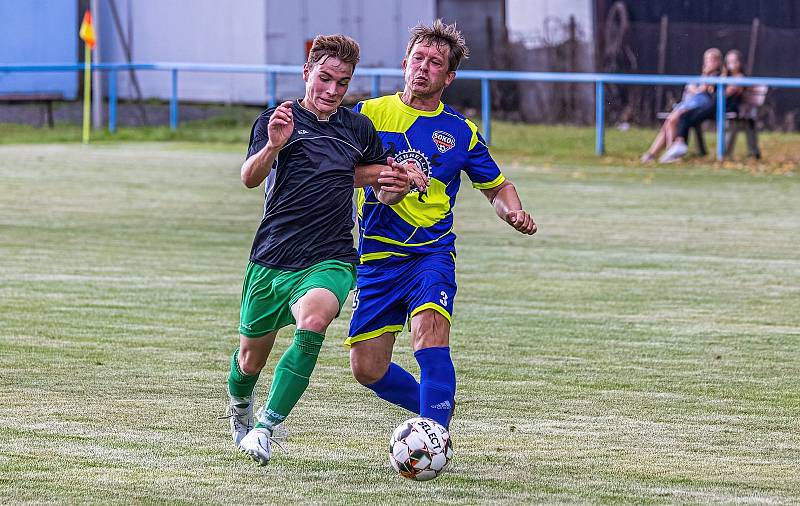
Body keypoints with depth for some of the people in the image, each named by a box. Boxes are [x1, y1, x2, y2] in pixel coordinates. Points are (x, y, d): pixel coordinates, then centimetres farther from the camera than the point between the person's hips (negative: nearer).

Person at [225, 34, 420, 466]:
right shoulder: (279, 119, -1)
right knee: (251, 359, 11)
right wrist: (273, 146, -39)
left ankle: (265, 429, -25)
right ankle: (239, 407, 48)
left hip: (330, 260, 0)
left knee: (313, 321, -31)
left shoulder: (358, 129, 10)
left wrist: (394, 186, -6)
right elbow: (249, 178, -17)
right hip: (271, 259, 0)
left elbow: (381, 192, 19)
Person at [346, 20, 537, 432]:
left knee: (430, 328, -29)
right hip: (376, 258, 1)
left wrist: (514, 213, -4)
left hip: (431, 254, -1)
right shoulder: (369, 114, 3)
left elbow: (497, 188, 17)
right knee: (366, 368, 1)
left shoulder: (461, 132, 5)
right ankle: (436, 405, 28)